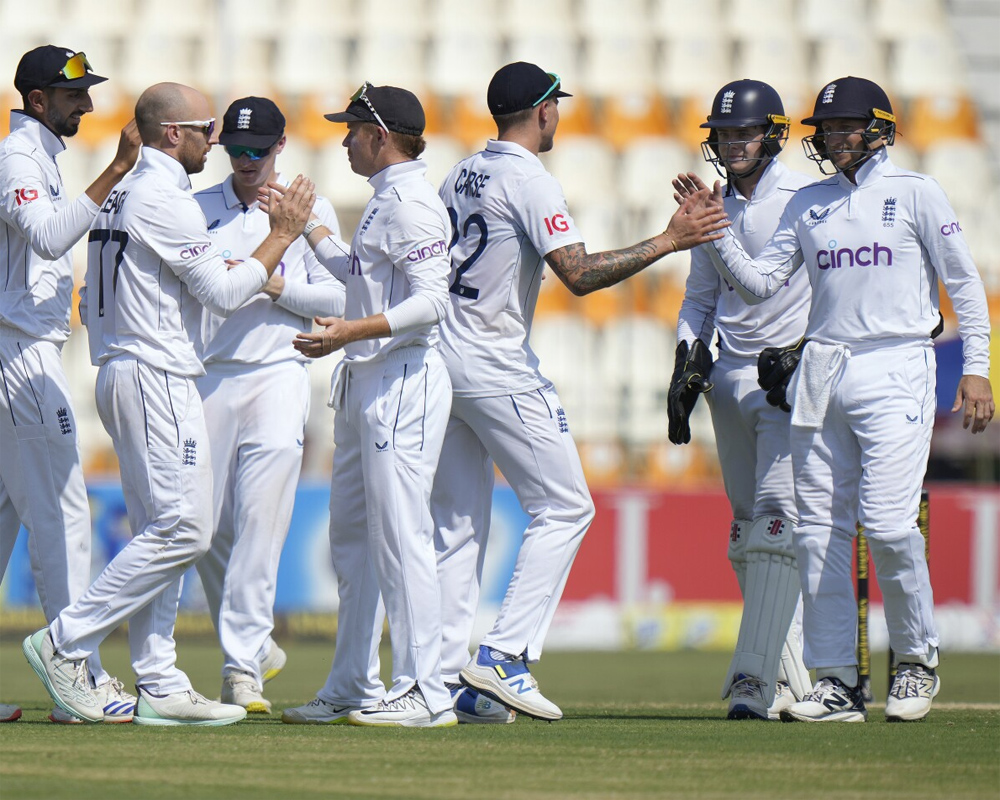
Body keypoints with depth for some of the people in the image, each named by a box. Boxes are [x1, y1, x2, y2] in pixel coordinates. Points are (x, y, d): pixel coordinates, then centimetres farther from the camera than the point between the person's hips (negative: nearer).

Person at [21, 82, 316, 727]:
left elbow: (92, 304, 20)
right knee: (182, 528, -12)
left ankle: (161, 686, 6)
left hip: (119, 373, 11)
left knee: (161, 532, 9)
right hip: (157, 377, -11)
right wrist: (283, 236, -7)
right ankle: (65, 644, -12)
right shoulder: (165, 197, -13)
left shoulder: (121, 196, 17)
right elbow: (224, 293, -15)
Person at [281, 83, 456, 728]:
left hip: (404, 379, -11)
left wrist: (350, 331, -30)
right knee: (352, 537, 13)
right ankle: (353, 689, 19)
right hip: (364, 383, 11)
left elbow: (432, 299, -23)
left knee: (400, 536, -12)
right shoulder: (385, 200, 18)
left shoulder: (412, 202, -14)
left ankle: (424, 693, -11)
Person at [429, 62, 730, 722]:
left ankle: (451, 679, 5)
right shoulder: (530, 181, -11)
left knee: (457, 523, 9)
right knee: (565, 507, -2)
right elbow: (579, 274, -22)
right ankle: (504, 655, -12)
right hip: (498, 366, -9)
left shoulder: (459, 177, 15)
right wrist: (667, 242, -17)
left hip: (441, 359, 9)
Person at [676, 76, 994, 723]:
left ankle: (918, 658, 5)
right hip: (822, 372, 5)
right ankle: (838, 682, 5)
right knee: (819, 529, 0)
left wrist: (976, 367, -4)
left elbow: (964, 281, 3)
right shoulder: (808, 205, 15)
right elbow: (760, 283, 10)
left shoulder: (916, 193, 3)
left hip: (896, 370, -5)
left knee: (887, 520, -16)